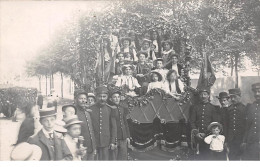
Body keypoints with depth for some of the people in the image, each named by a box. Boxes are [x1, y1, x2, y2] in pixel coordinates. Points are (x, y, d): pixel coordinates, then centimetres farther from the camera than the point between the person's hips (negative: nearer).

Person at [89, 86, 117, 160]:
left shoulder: (110, 109, 3)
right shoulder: (91, 109, -1)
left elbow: (113, 126, 6)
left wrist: (113, 142, 2)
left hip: (106, 143, 1)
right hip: (93, 143, -1)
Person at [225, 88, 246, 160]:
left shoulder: (244, 108, -3)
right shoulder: (229, 109, 9)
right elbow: (226, 125, 10)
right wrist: (226, 140, 5)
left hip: (241, 141, -3)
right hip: (231, 140, 3)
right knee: (232, 158, 5)